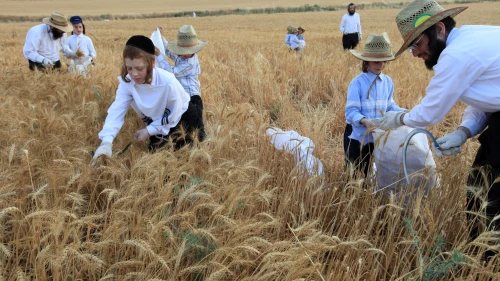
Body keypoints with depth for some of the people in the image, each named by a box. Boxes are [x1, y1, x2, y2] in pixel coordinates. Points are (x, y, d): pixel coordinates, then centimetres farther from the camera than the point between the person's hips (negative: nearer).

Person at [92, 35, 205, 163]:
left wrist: (149, 130, -23)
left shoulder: (167, 82, -38)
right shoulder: (127, 82, -25)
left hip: (181, 113, -4)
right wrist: (106, 142, -48)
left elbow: (174, 114, -24)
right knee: (155, 149, 9)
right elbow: (117, 110, -33)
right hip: (157, 118, 4)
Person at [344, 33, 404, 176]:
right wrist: (365, 121, -39)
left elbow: (389, 106, 6)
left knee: (366, 173, 18)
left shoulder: (388, 82, -1)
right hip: (357, 135, -4)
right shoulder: (357, 83, -18)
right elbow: (351, 111, -22)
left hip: (377, 136, 5)